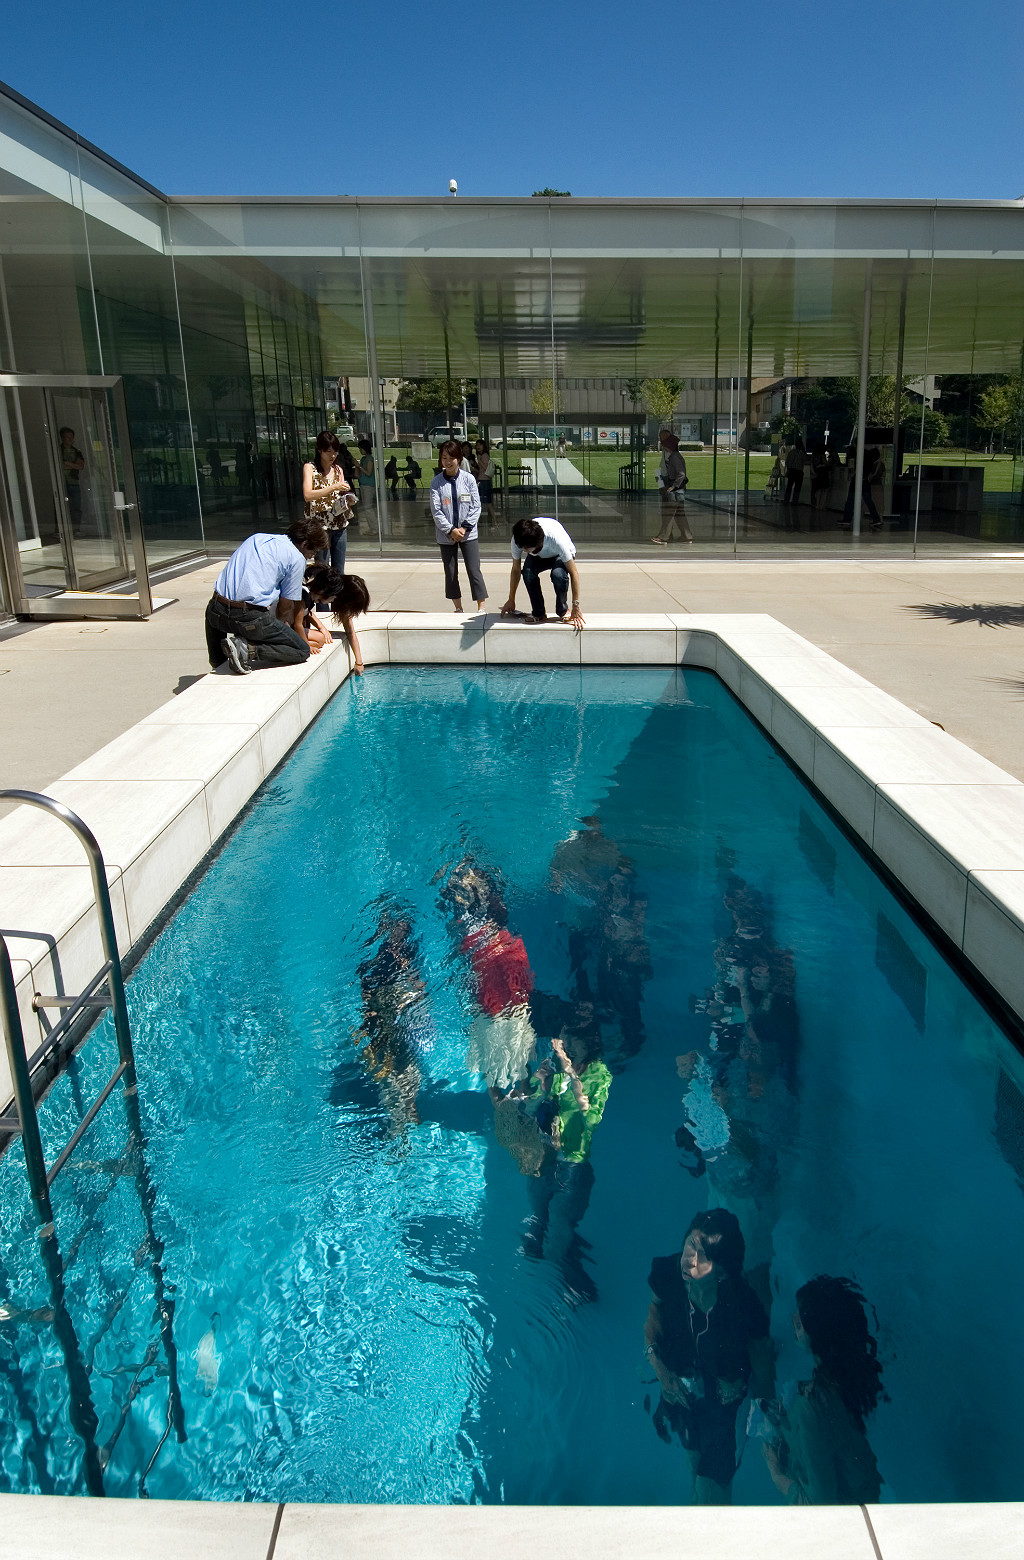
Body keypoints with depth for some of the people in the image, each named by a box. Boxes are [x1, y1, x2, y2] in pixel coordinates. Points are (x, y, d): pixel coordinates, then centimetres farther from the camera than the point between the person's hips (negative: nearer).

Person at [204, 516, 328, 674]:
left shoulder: (257, 537, 22)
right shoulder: (297, 559, 0)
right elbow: (285, 606, 2)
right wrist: (282, 623, 26)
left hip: (215, 610, 7)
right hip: (248, 616, -7)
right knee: (303, 650, 3)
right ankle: (247, 651, -13)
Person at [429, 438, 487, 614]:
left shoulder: (469, 479, -3)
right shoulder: (436, 482, -2)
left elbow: (476, 506, -2)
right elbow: (436, 510, -5)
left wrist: (465, 527, -12)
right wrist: (450, 530, -14)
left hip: (468, 533, -2)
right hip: (446, 535, 2)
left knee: (474, 571, -5)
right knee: (451, 573, 9)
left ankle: (481, 608, 0)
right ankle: (458, 609, 21)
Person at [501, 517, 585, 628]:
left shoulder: (556, 538, -42)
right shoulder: (517, 540, -32)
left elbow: (574, 573, -35)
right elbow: (516, 570, -14)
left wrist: (576, 608, -35)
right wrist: (511, 600, -10)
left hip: (559, 556, -3)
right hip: (538, 557, 3)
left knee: (558, 574, -36)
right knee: (528, 572, -31)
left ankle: (563, 611, -9)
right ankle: (538, 613, -11)